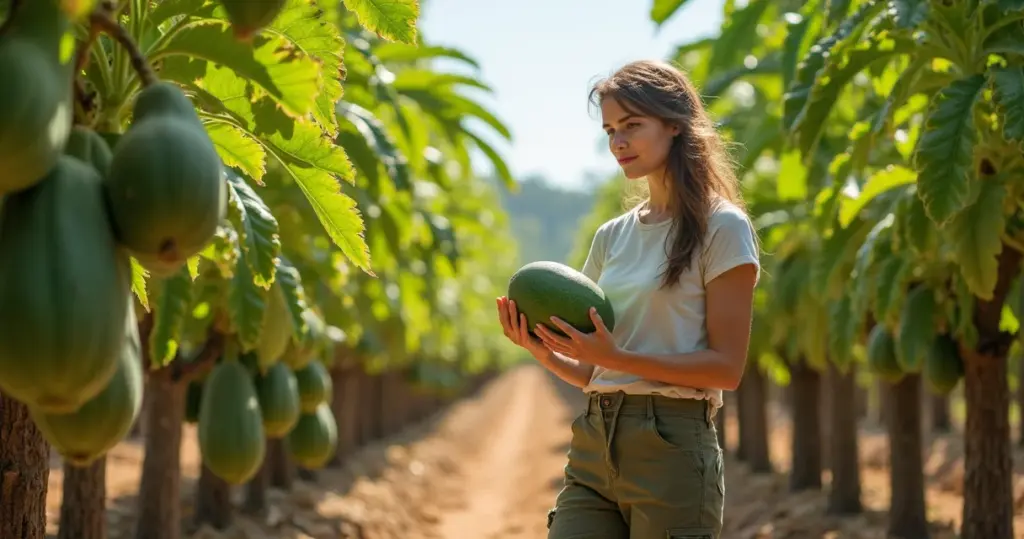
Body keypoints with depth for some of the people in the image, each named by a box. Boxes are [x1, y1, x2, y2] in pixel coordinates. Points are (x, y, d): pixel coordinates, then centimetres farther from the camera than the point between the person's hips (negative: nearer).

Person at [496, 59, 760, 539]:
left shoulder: (721, 228, -4)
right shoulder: (611, 237, 14)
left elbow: (726, 366, -10)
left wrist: (618, 358, -20)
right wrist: (544, 352, -5)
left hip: (671, 448, -6)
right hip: (594, 445, 6)